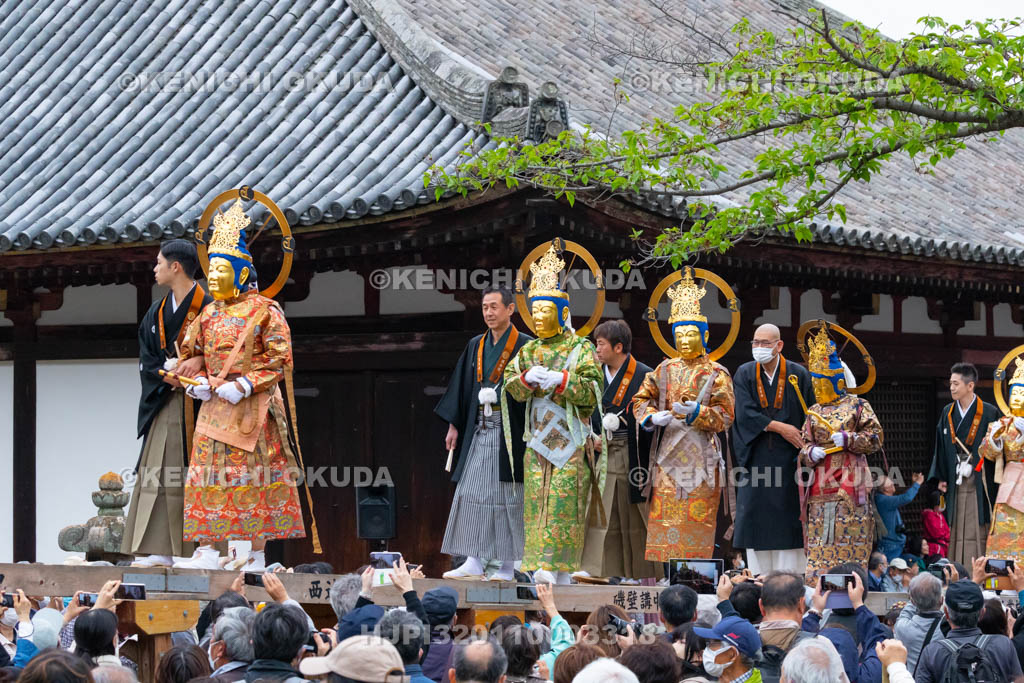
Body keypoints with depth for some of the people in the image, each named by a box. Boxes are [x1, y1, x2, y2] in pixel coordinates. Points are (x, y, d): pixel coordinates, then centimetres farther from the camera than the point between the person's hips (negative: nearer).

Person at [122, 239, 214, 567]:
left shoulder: (208, 307, -6)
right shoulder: (157, 312, 16)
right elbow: (146, 361, 12)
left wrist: (197, 363, -26)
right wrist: (167, 375, -7)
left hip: (198, 402, -7)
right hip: (165, 402, 7)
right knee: (161, 474, 1)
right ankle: (161, 550, 1)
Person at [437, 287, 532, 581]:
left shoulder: (525, 346, -4)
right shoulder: (476, 346, 13)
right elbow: (461, 386, 15)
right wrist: (454, 425, 11)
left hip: (508, 432, -6)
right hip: (478, 430, 6)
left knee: (506, 494, -4)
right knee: (471, 493, 2)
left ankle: (508, 565, 1)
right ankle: (474, 562, 6)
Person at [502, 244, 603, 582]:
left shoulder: (581, 348, 1)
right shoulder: (529, 350, 15)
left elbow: (592, 390, -8)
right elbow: (511, 387, 9)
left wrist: (560, 380, -19)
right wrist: (526, 379, -12)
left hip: (570, 438, -5)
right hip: (538, 438, 5)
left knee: (564, 502, -9)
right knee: (537, 501, 0)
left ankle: (562, 570, -8)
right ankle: (539, 568, 2)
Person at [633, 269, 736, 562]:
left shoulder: (716, 374, 1)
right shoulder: (665, 369, 12)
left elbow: (725, 416, -6)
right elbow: (641, 399, 13)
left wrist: (696, 413, -23)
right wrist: (653, 417, -9)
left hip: (700, 456, -3)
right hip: (667, 455, 3)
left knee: (695, 519, -5)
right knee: (664, 516, 1)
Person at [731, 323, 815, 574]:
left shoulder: (798, 375, 1)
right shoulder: (744, 374, 4)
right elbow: (745, 413, -7)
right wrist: (779, 427, -14)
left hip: (788, 459, -1)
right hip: (756, 457, 1)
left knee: (788, 518, -4)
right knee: (756, 516, 0)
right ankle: (759, 577, 4)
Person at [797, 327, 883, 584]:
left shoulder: (857, 406, 4)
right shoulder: (813, 412, 16)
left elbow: (875, 437, 0)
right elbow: (804, 445, 15)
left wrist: (848, 439, -13)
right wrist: (811, 453, -7)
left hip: (851, 485, -4)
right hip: (821, 487, 4)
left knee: (850, 541, -7)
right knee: (819, 542, 0)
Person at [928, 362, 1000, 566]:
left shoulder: (989, 413, -4)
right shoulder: (948, 413, 11)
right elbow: (941, 448, 16)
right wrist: (940, 478, 8)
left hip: (979, 484, -4)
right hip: (956, 484, 4)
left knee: (978, 532, -7)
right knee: (957, 532, 3)